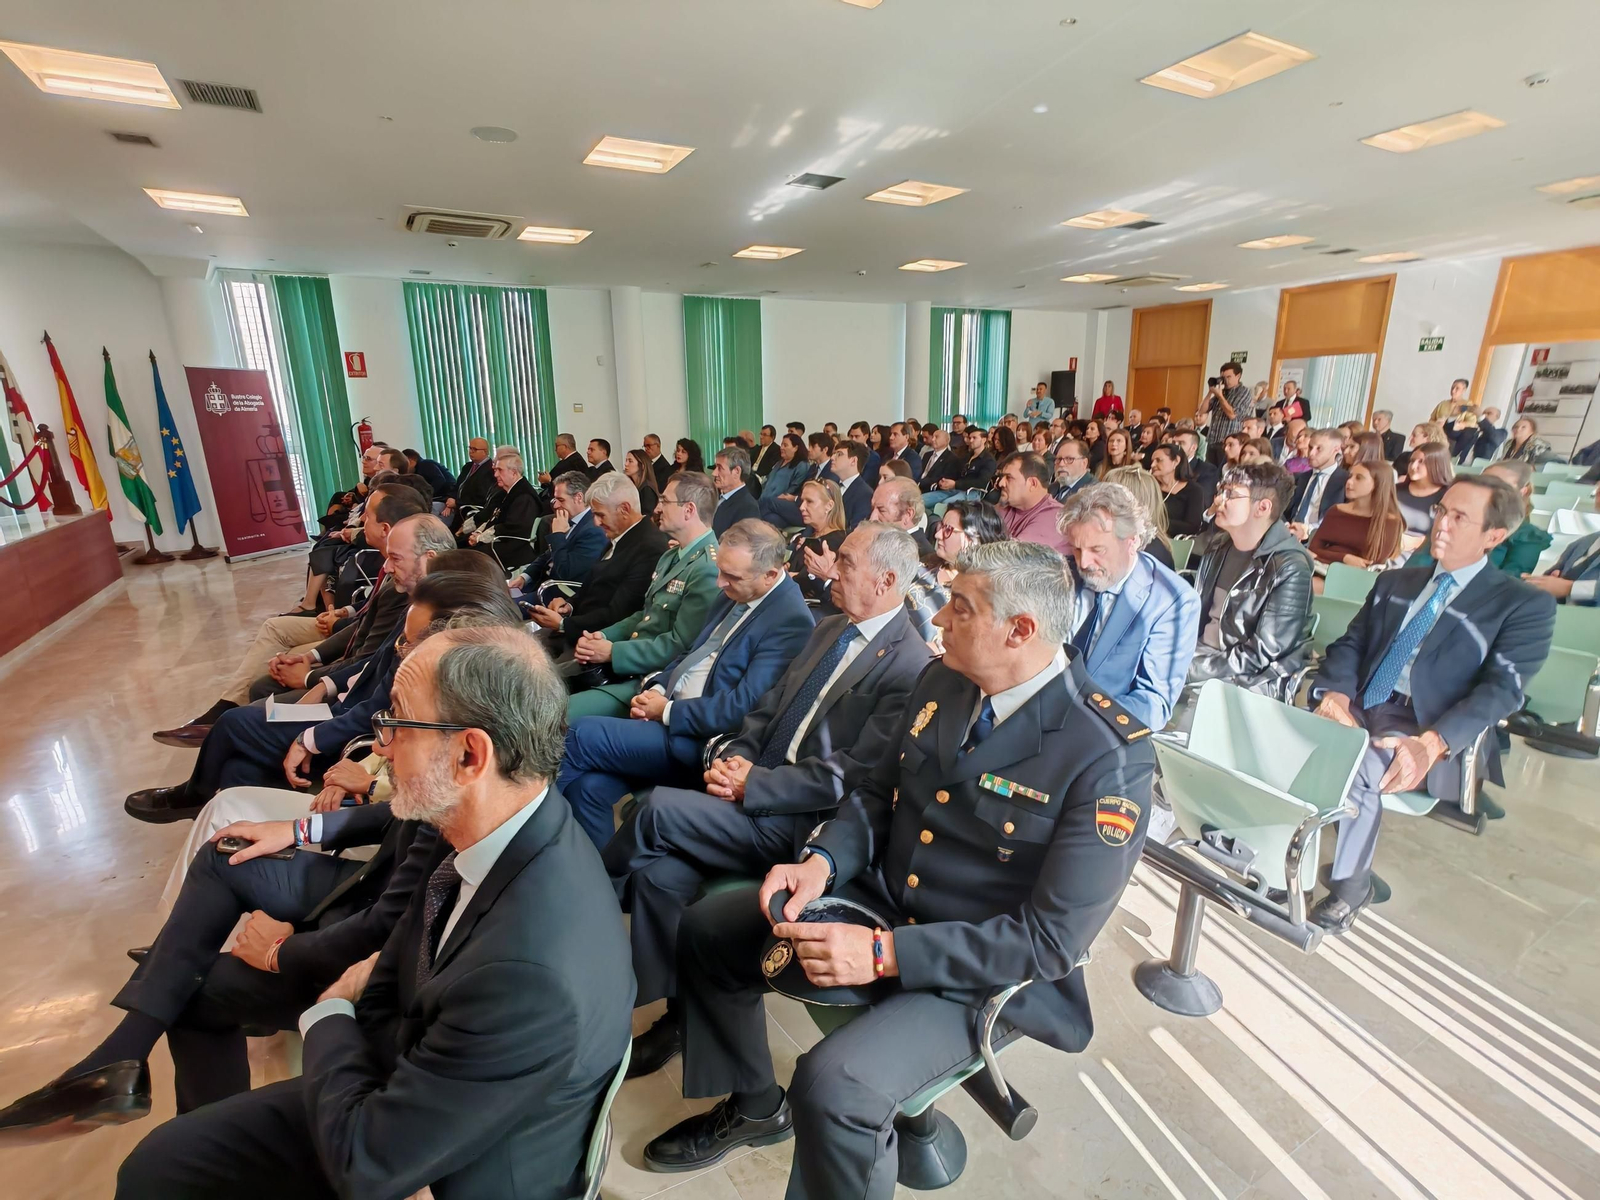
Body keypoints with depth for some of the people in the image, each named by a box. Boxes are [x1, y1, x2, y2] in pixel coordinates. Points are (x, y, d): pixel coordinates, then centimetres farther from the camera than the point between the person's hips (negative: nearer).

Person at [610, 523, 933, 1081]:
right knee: (658, 872, -13)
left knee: (659, 808, -19)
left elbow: (849, 776, -18)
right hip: (757, 793, 7)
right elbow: (769, 706, 15)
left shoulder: (911, 667, -14)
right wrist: (734, 757, -3)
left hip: (804, 825, -7)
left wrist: (752, 783, -17)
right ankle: (676, 1014, 8)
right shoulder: (830, 628, 14)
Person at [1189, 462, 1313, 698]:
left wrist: (1190, 670, -22)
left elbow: (1259, 656, -19)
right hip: (1199, 657, 7)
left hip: (1250, 684, -7)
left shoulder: (1289, 570, -16)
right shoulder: (1218, 545, 5)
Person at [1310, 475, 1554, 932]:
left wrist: (1431, 742, -26)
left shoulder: (1524, 605, 4)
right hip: (1359, 709, 5)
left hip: (1427, 730, -4)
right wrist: (1335, 692, -11)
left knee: (1361, 763, -33)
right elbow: (1350, 644, 12)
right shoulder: (1395, 582, 19)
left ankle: (1350, 885, -10)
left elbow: (1501, 690, -9)